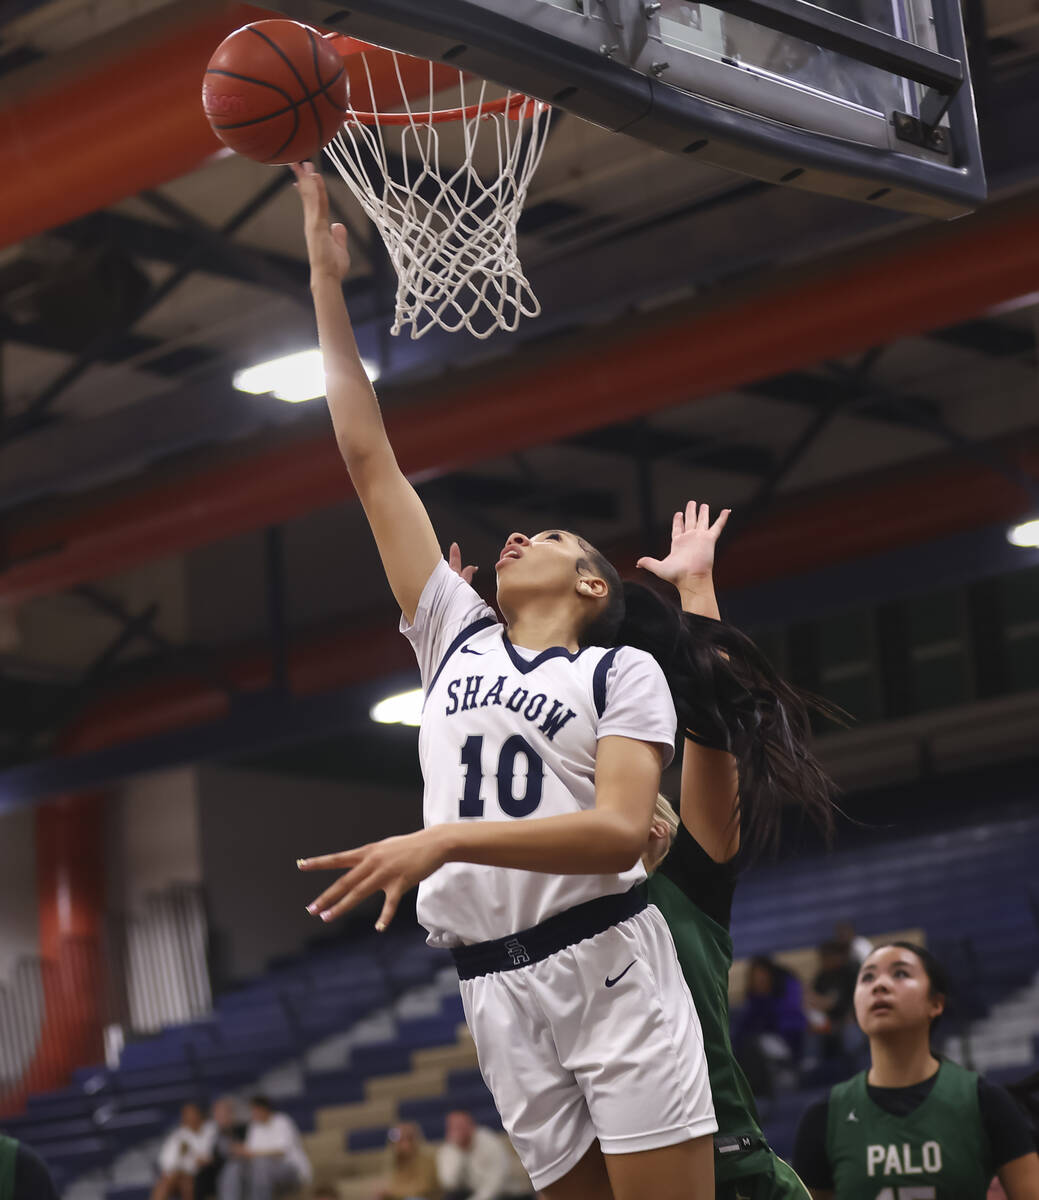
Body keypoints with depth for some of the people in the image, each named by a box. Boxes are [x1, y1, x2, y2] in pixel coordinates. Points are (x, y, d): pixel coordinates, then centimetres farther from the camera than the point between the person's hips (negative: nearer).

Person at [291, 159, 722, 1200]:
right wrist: (327, 287, 14)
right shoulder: (456, 635, 17)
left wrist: (447, 840, -22)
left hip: (609, 966, -4)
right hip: (496, 988, 4)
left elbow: (618, 835, -12)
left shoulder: (623, 670, 5)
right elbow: (369, 460, 16)